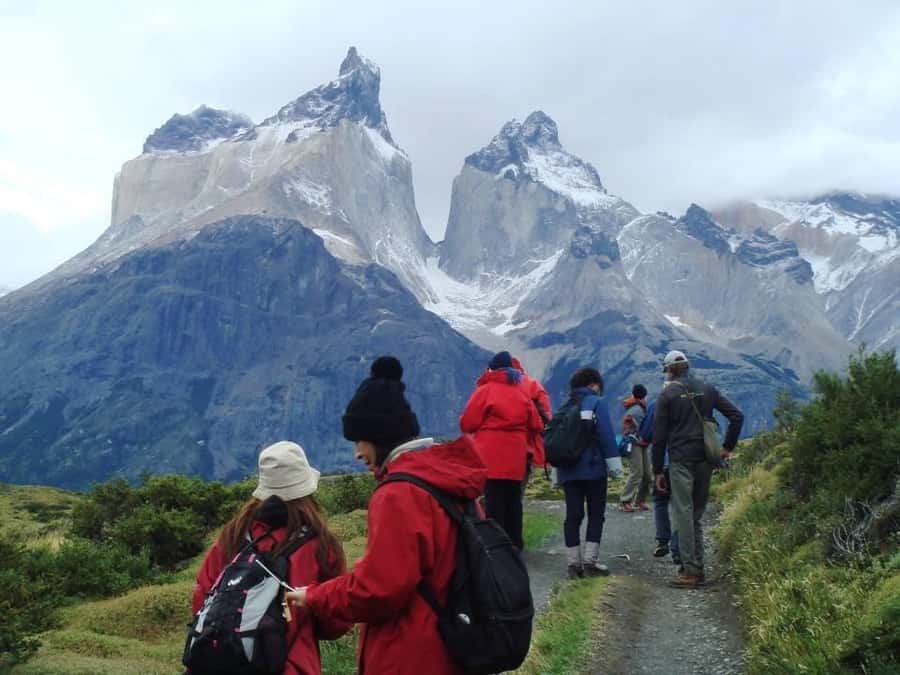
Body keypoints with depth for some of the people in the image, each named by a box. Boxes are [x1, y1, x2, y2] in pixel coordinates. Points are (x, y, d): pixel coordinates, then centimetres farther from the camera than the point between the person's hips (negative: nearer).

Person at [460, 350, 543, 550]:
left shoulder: (486, 390, -5)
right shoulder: (521, 392, 9)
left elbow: (467, 423, -5)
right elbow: (535, 426, 9)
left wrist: (482, 430, 15)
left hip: (491, 458, -5)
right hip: (516, 458, 5)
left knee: (494, 502, -3)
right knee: (513, 501, 13)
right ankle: (514, 544, 18)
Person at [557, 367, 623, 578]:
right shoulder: (596, 403, -4)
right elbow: (606, 435, -13)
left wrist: (557, 471, 16)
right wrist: (614, 463, -8)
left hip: (568, 471, 5)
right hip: (593, 469, -5)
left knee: (573, 516, 6)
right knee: (596, 515, 4)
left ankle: (573, 563, 6)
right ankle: (590, 561, -1)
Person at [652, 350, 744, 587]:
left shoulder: (667, 394, -2)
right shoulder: (707, 389, 10)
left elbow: (659, 436, -3)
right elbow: (737, 416, 6)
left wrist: (657, 471, 1)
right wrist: (727, 447, 11)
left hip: (681, 461, -5)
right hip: (705, 460, 5)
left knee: (684, 514, -3)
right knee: (697, 514, 13)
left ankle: (690, 571, -5)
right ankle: (697, 567, 15)